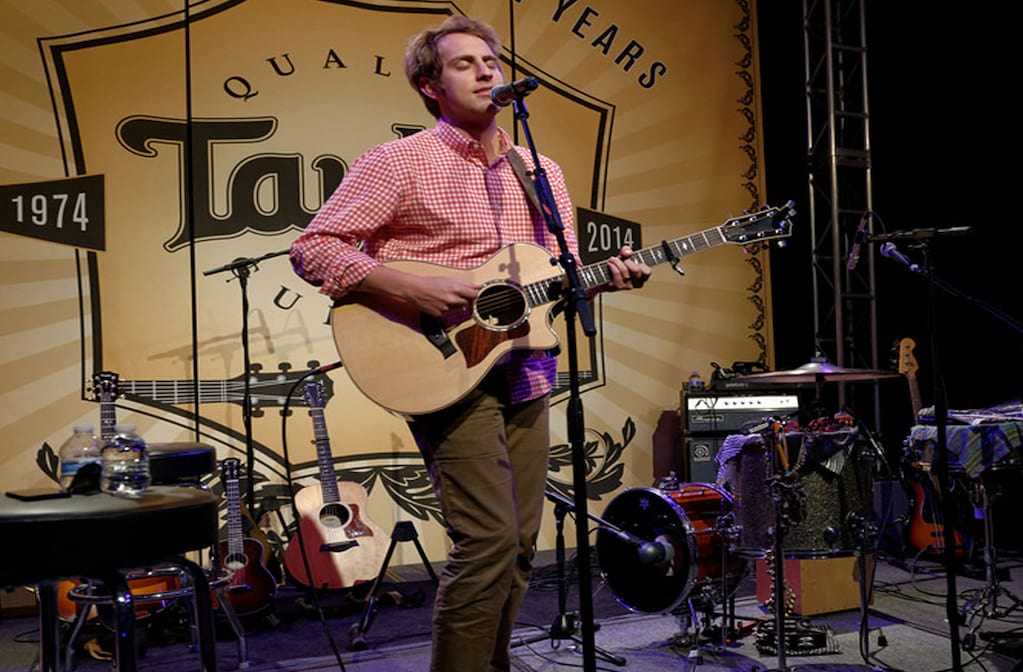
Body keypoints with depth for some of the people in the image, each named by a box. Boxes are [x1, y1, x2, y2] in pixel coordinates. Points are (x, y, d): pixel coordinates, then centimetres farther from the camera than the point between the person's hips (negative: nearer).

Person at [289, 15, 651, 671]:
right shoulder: (399, 162, -3)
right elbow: (313, 247, -8)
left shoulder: (542, 171, 15)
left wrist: (607, 276, -4)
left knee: (520, 545, 9)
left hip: (525, 375, 6)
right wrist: (410, 285, -19)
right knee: (489, 539, -13)